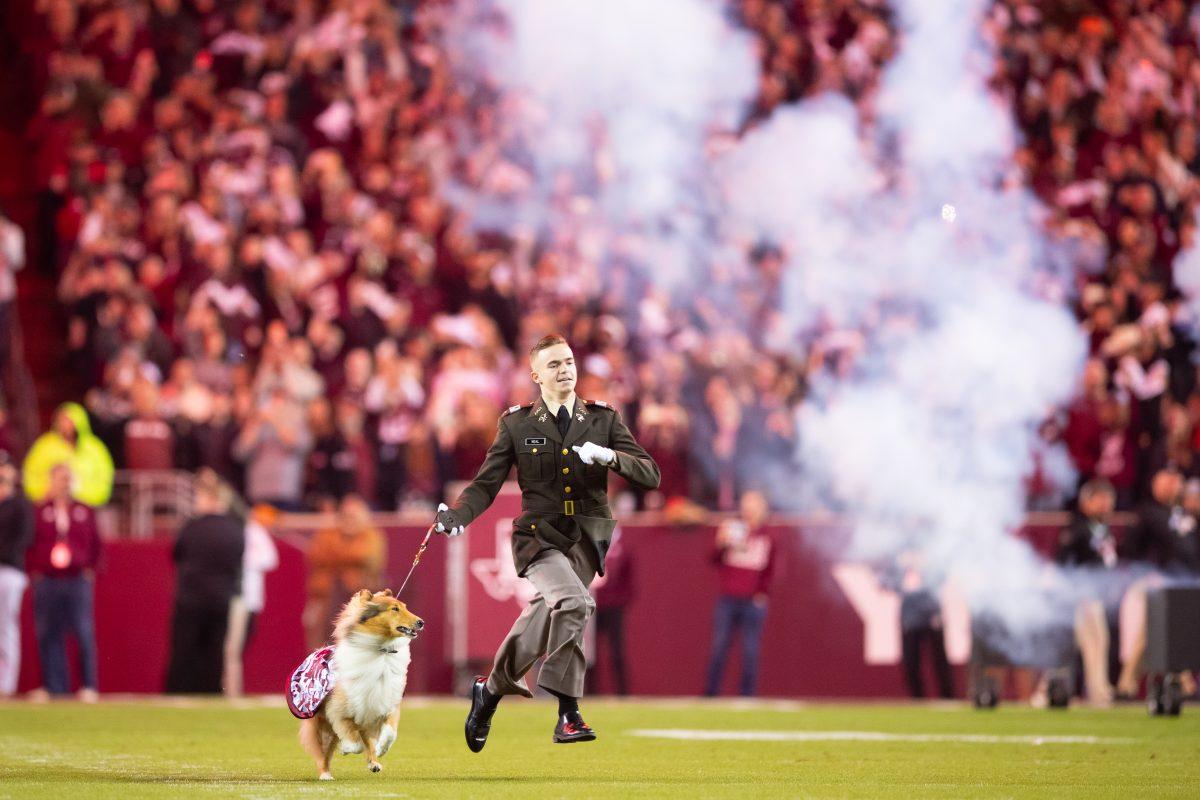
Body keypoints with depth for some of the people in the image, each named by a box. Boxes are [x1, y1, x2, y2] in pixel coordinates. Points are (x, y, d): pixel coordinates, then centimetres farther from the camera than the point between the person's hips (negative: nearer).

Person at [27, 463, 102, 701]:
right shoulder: (39, 512, 5)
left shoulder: (85, 511, 9)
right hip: (47, 582, 0)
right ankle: (53, 686, 6)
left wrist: (91, 570, 4)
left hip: (78, 581, 0)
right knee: (48, 636, 1)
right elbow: (30, 544, 7)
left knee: (84, 634, -5)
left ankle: (89, 686, -2)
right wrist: (34, 571, -1)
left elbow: (95, 544, 13)